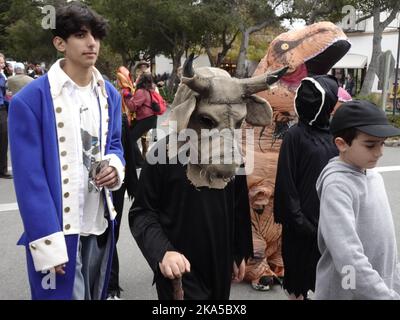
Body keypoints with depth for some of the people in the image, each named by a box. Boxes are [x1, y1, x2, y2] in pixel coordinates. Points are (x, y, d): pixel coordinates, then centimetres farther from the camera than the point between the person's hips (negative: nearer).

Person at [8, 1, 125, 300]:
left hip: (101, 225, 6)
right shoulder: (30, 100, -13)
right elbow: (29, 177, -14)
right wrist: (47, 242, -18)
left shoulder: (110, 95, 7)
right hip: (57, 228, -6)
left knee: (96, 295, 22)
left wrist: (114, 166, -7)